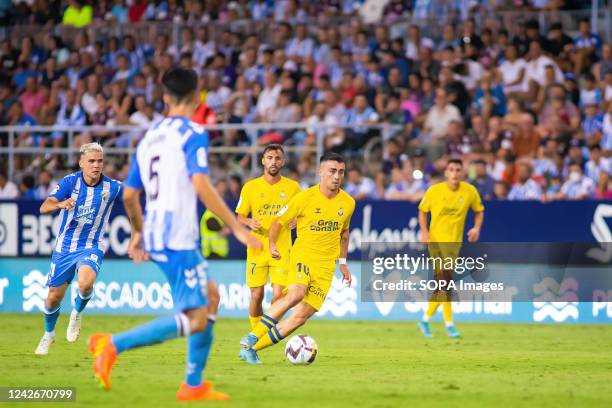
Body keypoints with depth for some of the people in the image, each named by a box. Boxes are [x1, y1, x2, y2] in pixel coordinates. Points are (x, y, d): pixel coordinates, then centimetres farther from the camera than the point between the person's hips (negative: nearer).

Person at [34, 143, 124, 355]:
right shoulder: (69, 182, -12)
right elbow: (44, 208, -22)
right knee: (54, 297, 8)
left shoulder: (111, 187, -9)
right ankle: (49, 334, 39)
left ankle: (77, 313, 3)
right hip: (64, 247, 1)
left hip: (92, 247, -1)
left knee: (86, 283, -31)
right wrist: (61, 204, -44)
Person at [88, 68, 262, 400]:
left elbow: (129, 195, 16)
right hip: (178, 239, -9)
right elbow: (202, 186, -20)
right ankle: (114, 345, -18)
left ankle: (194, 385, 18)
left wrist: (138, 232, 32)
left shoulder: (149, 137, 14)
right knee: (195, 320, -9)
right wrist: (237, 228, -18)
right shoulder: (192, 134, -8)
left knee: (210, 298, 20)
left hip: (156, 236, 9)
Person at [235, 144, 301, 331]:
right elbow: (240, 216, 10)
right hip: (257, 250, 1)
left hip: (282, 250, -1)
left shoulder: (292, 187, 2)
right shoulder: (250, 187, 3)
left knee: (278, 296, -10)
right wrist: (249, 222, -12)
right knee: (256, 296, 1)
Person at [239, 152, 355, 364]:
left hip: (326, 266, 4)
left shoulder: (348, 203, 4)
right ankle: (253, 337, -25)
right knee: (296, 294, -34)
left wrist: (342, 262, 21)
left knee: (300, 317, -7)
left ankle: (251, 349, 2)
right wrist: (272, 245, -4)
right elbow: (279, 221, 5)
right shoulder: (304, 198, -8)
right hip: (302, 255, -4)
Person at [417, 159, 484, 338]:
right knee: (444, 278, -13)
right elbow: (422, 211, 8)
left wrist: (477, 228, -6)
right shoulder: (434, 191, -6)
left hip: (454, 242, 3)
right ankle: (449, 324, -10)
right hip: (435, 240, -3)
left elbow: (479, 210, 12)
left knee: (441, 282, 7)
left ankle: (425, 320, 23)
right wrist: (424, 231, -6)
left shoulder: (470, 192, -3)